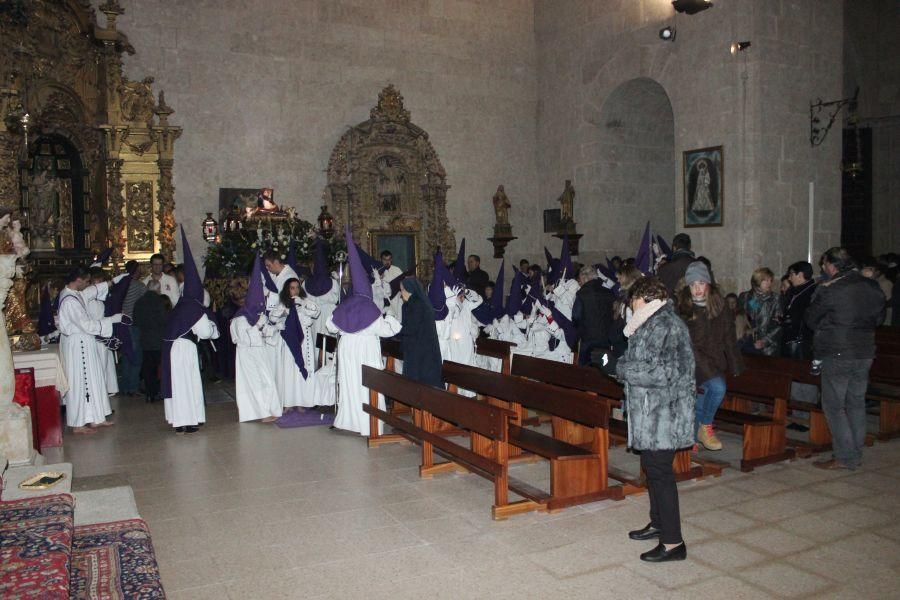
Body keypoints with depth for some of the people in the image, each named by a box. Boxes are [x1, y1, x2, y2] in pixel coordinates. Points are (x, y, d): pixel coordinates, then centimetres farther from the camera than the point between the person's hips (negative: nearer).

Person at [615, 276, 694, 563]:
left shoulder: (664, 325, -19)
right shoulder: (655, 322, 14)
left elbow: (660, 372, -25)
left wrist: (621, 367, -16)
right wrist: (624, 364, 4)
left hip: (662, 414, -10)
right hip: (652, 413, 10)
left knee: (660, 473, -4)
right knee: (652, 469, 20)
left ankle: (673, 542, 4)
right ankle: (658, 524, 36)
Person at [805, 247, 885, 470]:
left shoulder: (828, 290, -16)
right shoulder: (873, 287, 4)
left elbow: (811, 319, -6)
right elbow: (879, 318, 14)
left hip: (837, 354, -7)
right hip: (865, 352, 7)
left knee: (834, 406, 2)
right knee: (857, 403, 16)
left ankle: (845, 457, 2)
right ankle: (856, 454, 23)